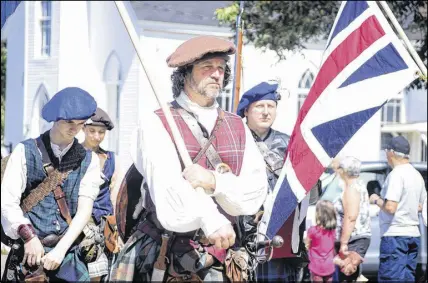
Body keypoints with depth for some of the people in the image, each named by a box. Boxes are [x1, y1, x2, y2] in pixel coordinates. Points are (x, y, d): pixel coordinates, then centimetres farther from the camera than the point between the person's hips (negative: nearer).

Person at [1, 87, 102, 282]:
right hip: (31, 252, -2)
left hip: (70, 254, 2)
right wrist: (28, 236, -18)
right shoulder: (25, 152, 3)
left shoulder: (88, 160, 9)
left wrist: (60, 250, -11)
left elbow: (84, 210, 0)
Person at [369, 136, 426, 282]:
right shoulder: (417, 175, 13)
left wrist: (376, 200, -4)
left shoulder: (396, 175, -15)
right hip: (413, 234, 9)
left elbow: (390, 207, -21)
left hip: (395, 235, -9)